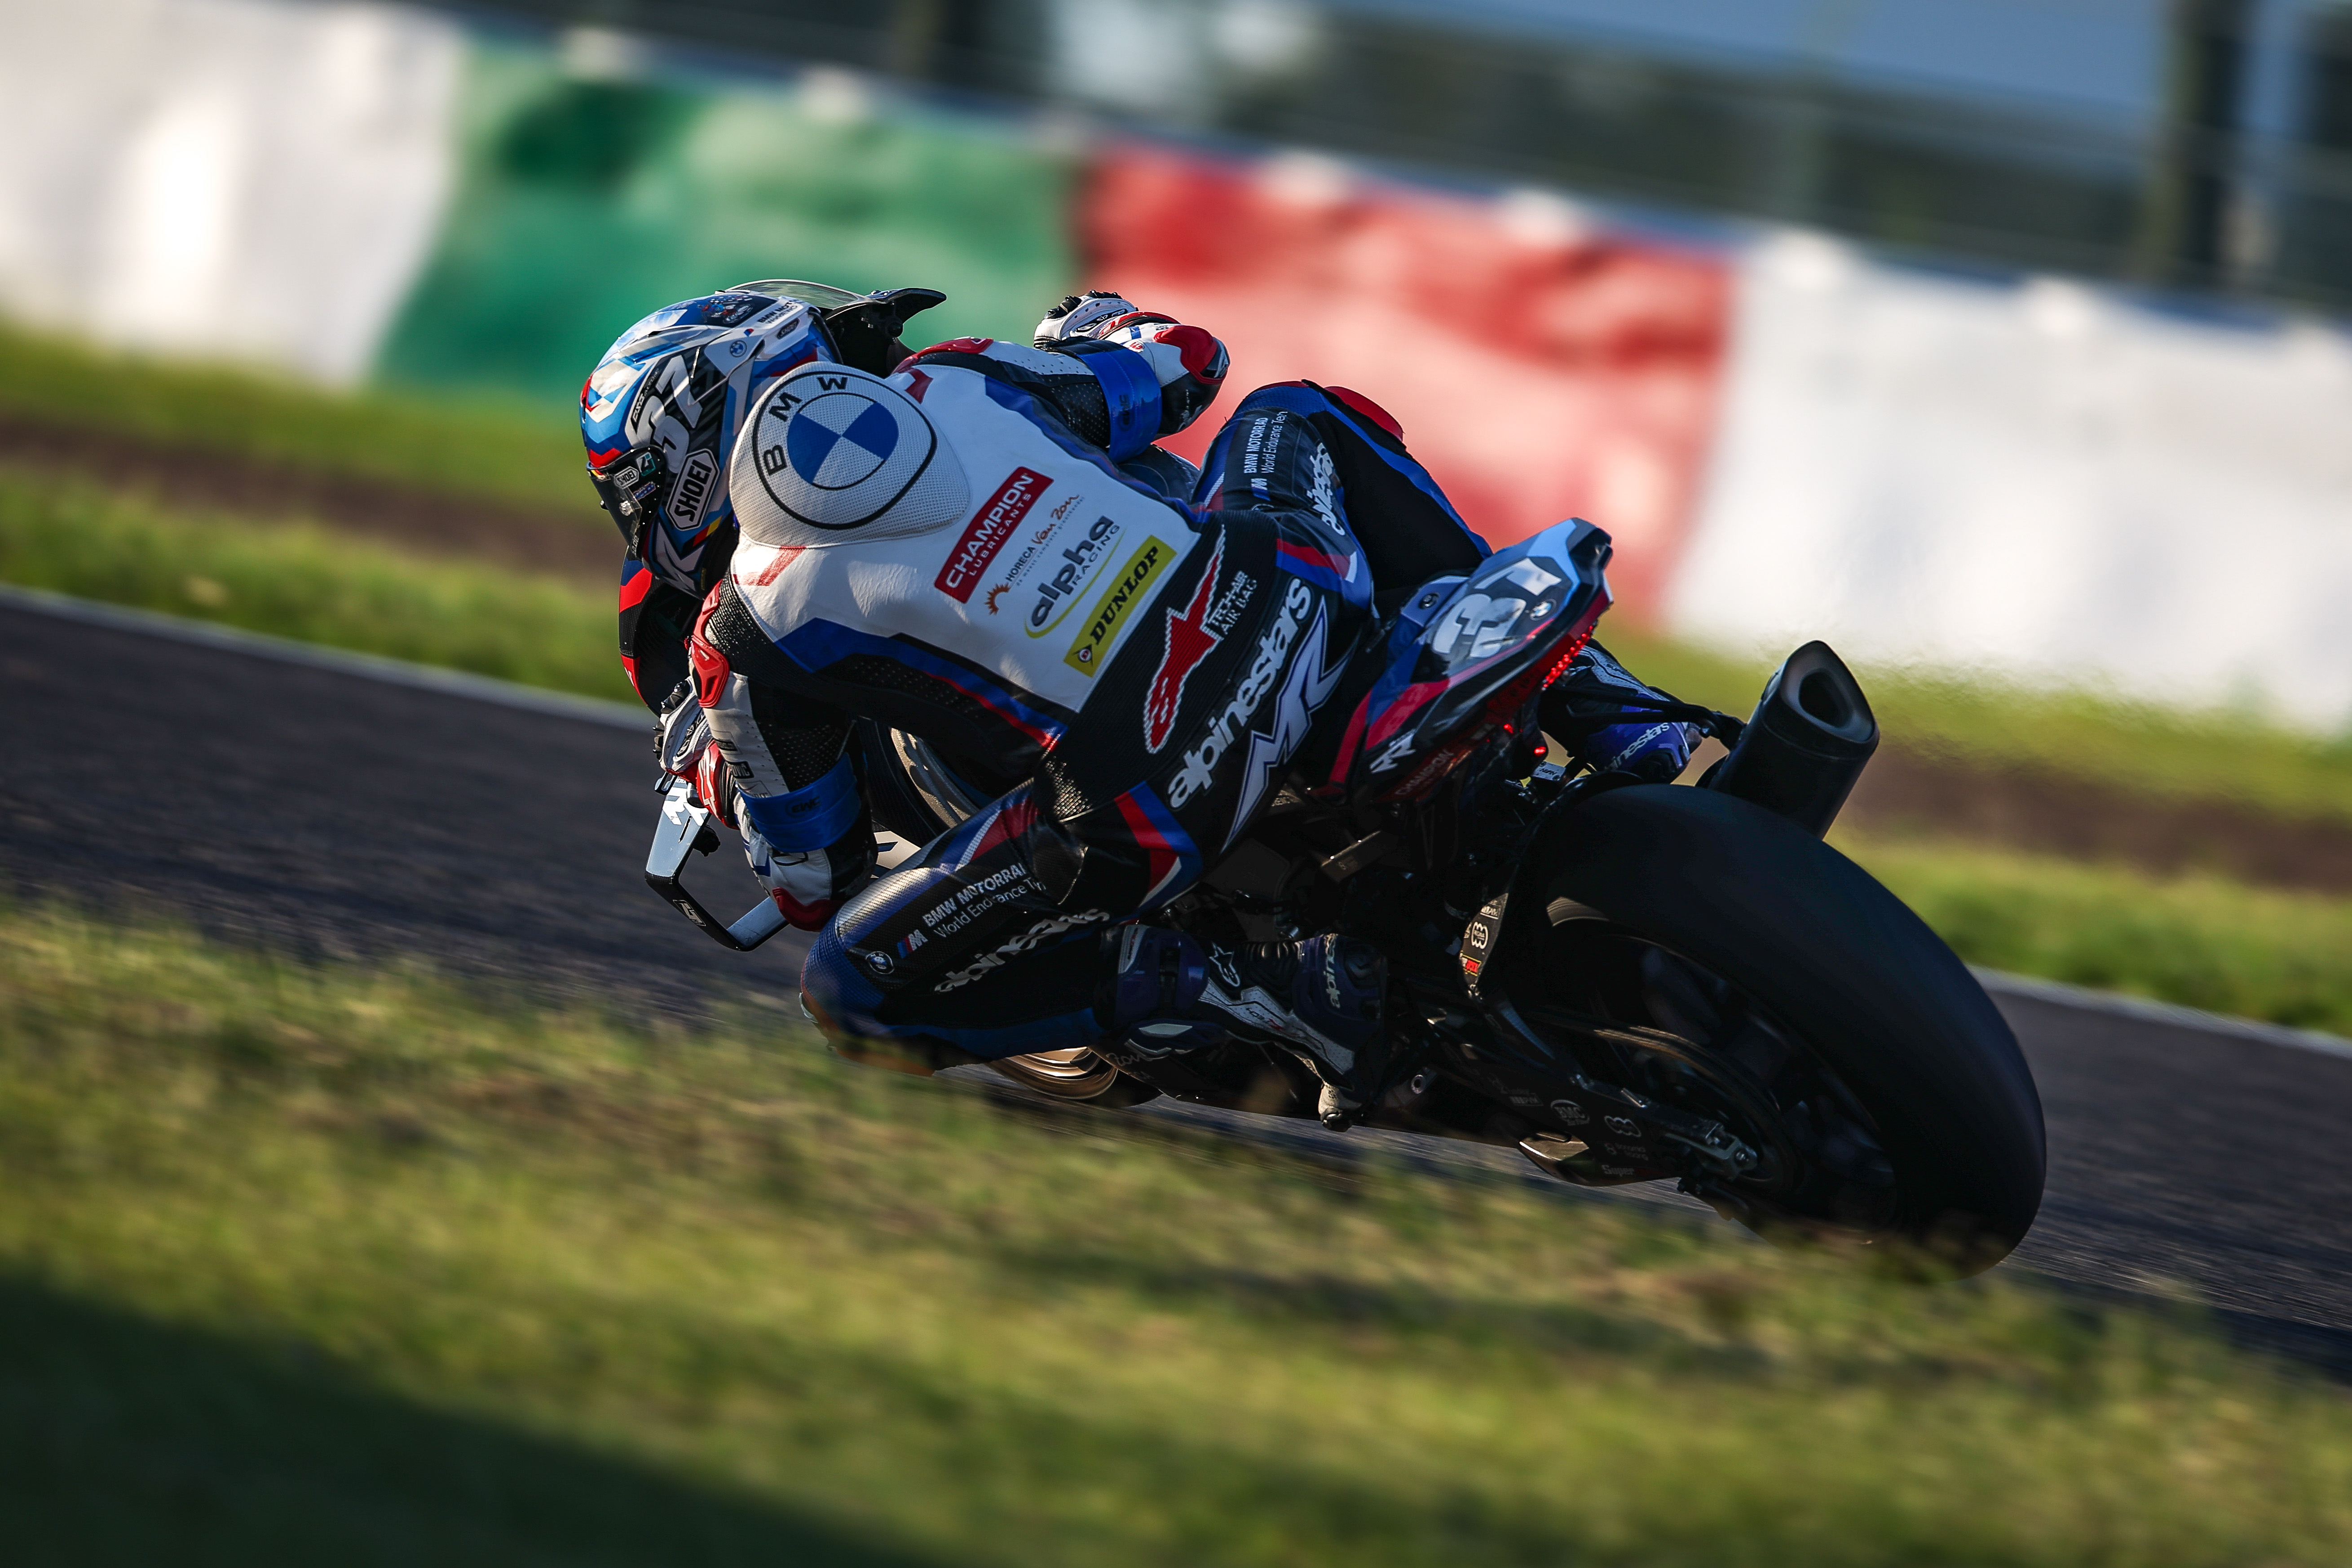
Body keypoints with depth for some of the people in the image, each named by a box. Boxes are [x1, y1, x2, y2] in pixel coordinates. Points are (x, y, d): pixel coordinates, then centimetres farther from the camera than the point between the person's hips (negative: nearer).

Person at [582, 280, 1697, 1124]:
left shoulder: (746, 636, 6)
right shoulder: (959, 380, 17)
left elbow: (814, 882, 15)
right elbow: (1187, 357, 31)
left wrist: (681, 721, 30)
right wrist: (1088, 327, 53)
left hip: (1139, 812, -5)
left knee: (851, 991, 10)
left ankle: (1259, 995, -5)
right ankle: (1607, 721, 21)